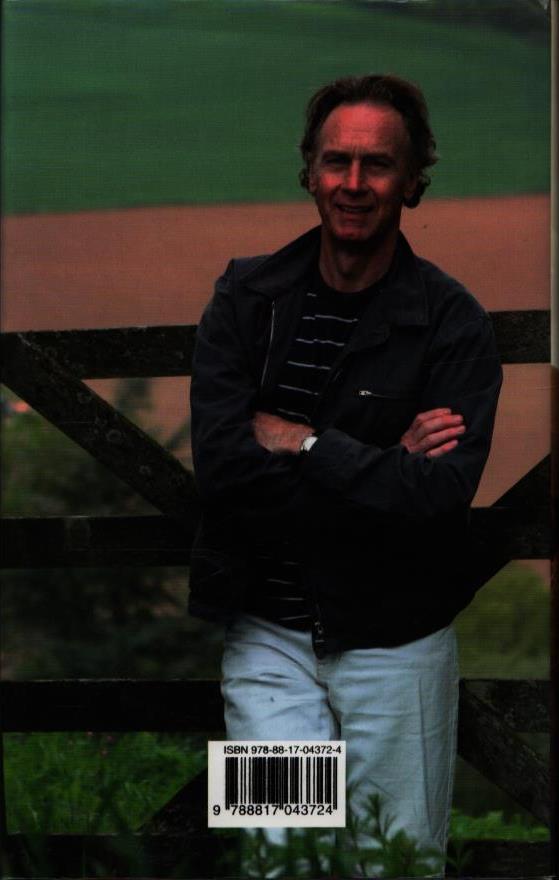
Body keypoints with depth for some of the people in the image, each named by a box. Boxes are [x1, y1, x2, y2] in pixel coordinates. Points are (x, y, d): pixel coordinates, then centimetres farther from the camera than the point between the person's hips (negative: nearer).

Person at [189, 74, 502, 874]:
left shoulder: (452, 322, -7)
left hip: (396, 645, -1)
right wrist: (379, 468, -15)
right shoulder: (247, 298, 1)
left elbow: (440, 493, -19)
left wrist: (300, 441, -13)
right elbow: (217, 461, -11)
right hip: (268, 635, 2)